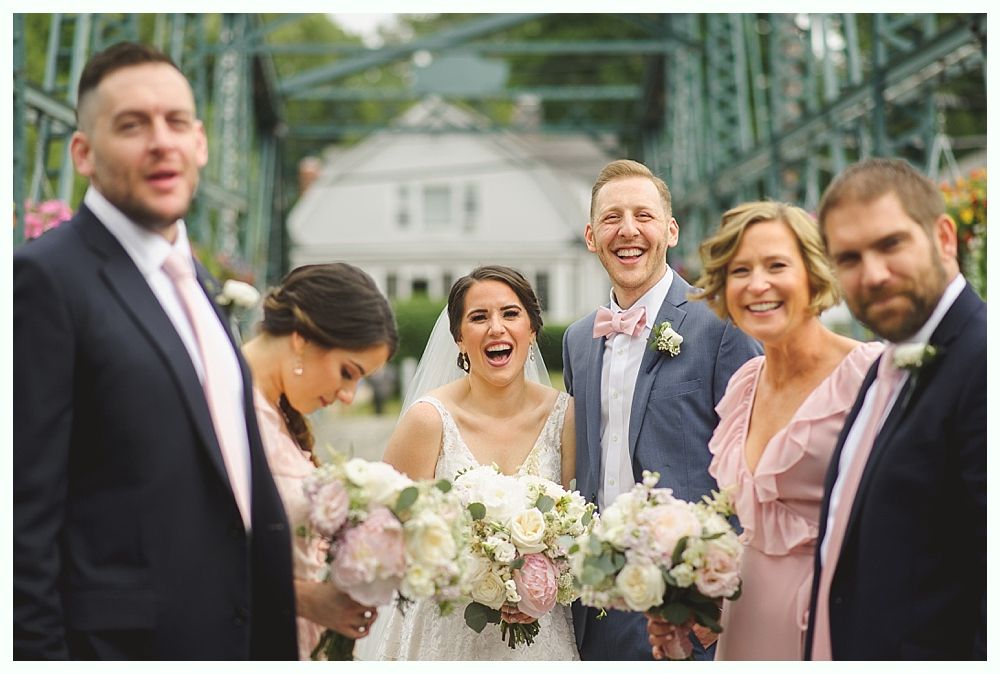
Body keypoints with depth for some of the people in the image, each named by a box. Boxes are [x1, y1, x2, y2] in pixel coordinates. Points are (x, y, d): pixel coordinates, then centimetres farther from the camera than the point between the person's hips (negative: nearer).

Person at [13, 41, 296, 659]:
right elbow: (26, 509, -15)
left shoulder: (195, 279, 14)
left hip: (234, 628, 8)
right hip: (124, 637, -8)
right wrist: (39, 649, -18)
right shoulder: (47, 277, -12)